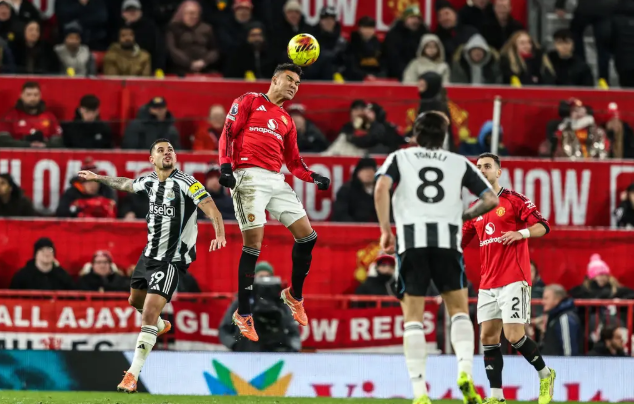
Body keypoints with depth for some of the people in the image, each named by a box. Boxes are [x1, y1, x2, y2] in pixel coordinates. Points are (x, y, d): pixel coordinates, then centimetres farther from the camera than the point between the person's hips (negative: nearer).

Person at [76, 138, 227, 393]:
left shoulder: (186, 183, -16)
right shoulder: (149, 182, 4)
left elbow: (210, 208, -26)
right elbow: (125, 184, 26)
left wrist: (219, 233, -43)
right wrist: (98, 178, 36)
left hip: (172, 260, -7)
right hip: (149, 254, 7)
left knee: (150, 313, -17)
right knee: (136, 300, 27)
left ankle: (133, 375, -15)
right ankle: (160, 326, 61)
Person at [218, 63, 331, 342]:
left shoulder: (286, 121, 25)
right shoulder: (249, 101, 8)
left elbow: (293, 162, 23)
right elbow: (228, 133, -1)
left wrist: (314, 178, 5)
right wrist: (225, 165, -15)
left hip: (276, 181, 7)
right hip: (249, 177, -7)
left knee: (307, 236, 1)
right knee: (253, 244, -11)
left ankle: (294, 295, 22)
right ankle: (243, 314, -3)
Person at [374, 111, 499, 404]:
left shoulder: (400, 158, 17)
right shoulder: (459, 163, 20)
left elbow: (381, 188, -3)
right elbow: (491, 200, 13)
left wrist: (385, 231, 1)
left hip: (411, 239, -1)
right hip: (448, 239, 1)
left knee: (413, 318, 2)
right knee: (459, 310, 12)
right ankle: (465, 371, -12)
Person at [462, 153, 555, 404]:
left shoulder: (514, 200, -2)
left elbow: (542, 226, -7)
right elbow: (460, 241, 23)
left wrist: (521, 233, -24)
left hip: (513, 279, -7)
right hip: (488, 283, 7)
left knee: (513, 335, -13)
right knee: (488, 337, 0)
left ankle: (545, 375, 10)